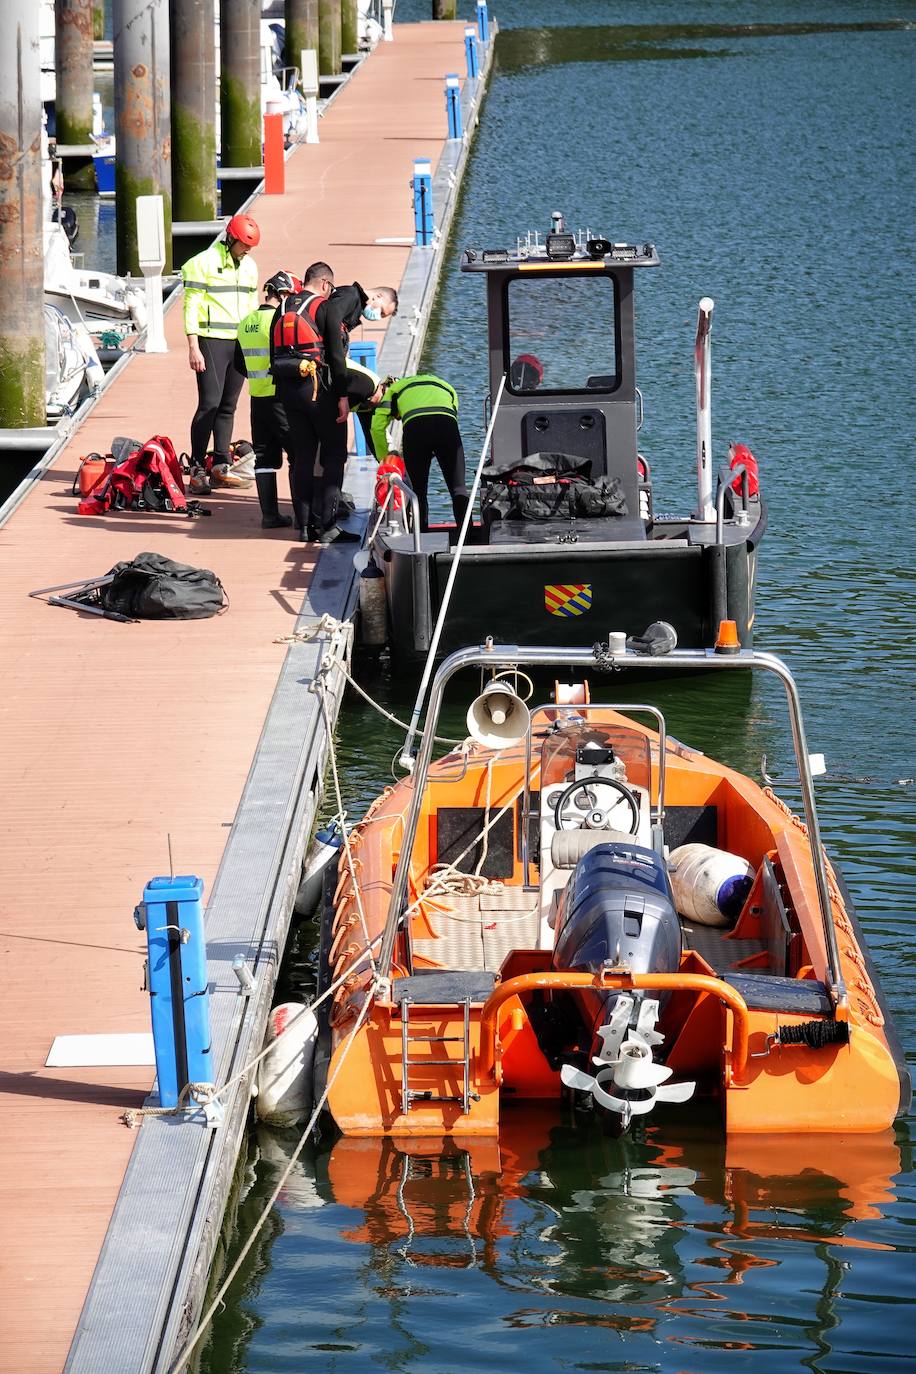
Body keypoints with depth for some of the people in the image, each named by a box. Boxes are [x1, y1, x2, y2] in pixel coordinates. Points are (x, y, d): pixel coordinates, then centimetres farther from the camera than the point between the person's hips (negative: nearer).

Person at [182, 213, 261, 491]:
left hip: (240, 344, 6)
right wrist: (193, 347, -14)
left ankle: (221, 467, 11)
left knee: (228, 406, 7)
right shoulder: (203, 263, -6)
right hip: (211, 342, -6)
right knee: (210, 404, -11)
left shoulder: (249, 266, 16)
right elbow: (191, 306, -8)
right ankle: (197, 470, -8)